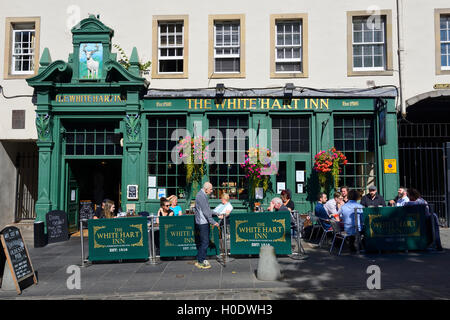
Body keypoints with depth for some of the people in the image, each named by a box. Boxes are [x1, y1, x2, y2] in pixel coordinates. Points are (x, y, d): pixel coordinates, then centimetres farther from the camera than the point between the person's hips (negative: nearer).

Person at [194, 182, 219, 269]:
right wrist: (213, 222, -19)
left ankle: (200, 260, 20)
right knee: (205, 242, -7)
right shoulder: (201, 196, -17)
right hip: (203, 222, -10)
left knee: (202, 242, 13)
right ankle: (200, 262, 0)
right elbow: (205, 211, -20)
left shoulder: (203, 195, 16)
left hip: (204, 222, 10)